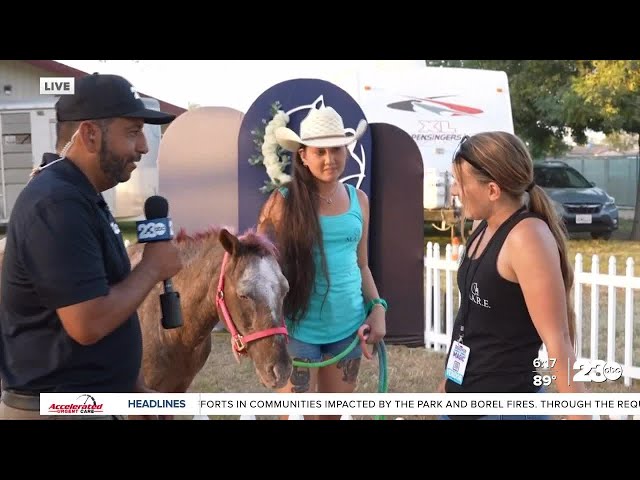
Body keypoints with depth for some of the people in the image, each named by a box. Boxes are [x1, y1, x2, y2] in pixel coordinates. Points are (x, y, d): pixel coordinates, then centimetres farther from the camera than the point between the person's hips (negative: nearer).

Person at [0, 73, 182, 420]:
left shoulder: (82, 197, 11)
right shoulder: (57, 204, -22)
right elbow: (88, 323, -28)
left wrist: (136, 388, 14)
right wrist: (153, 267, -15)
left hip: (89, 401, 10)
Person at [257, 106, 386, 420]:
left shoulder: (358, 200, 4)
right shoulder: (283, 202, -10)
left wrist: (377, 308, -1)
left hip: (348, 326, 5)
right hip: (298, 328, -4)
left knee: (335, 412, 17)